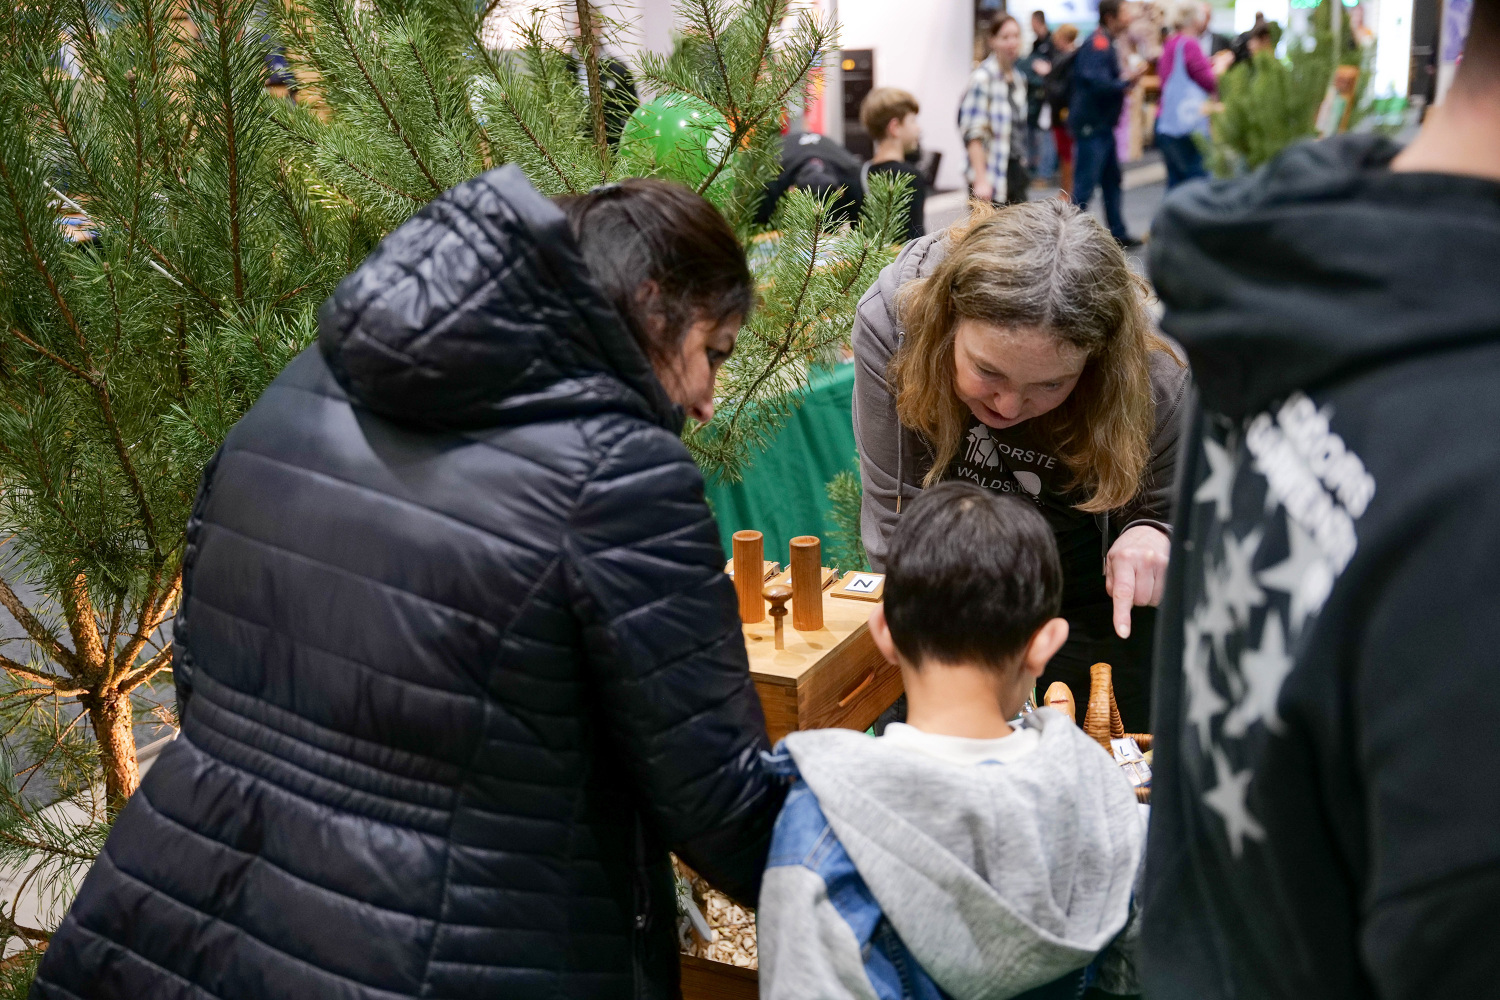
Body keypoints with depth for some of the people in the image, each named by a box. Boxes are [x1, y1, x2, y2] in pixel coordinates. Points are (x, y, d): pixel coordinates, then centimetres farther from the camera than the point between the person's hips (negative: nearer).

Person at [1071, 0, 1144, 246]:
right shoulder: (1098, 44, -18)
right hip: (1090, 126, -11)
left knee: (1112, 181, 17)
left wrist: (1127, 79, 2)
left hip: (1102, 126, 11)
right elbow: (1099, 85, -28)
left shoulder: (1106, 43, 15)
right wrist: (1127, 80, -14)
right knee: (1085, 184, -6)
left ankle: (1118, 233, 26)